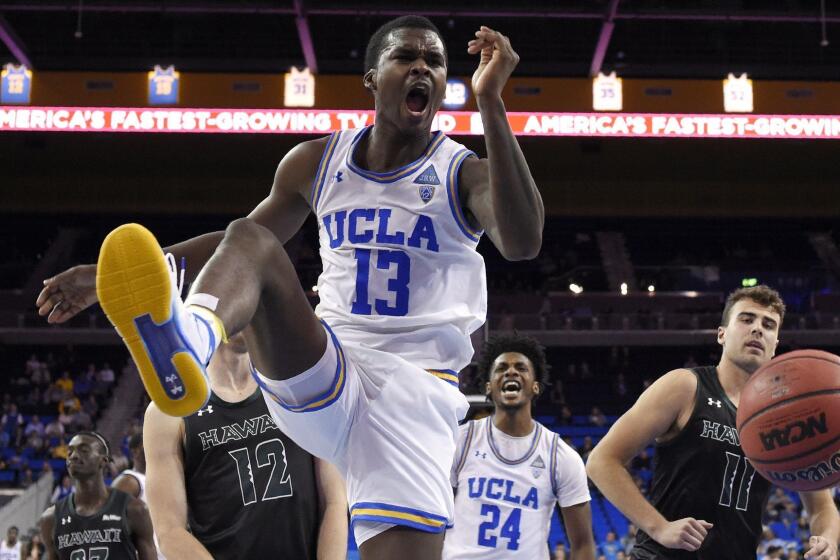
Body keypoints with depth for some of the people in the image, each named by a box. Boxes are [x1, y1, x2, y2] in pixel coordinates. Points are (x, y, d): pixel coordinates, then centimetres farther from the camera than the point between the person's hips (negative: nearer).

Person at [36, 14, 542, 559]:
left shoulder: (463, 173, 0)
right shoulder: (317, 163, 11)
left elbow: (523, 242, -21)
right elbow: (247, 237, 25)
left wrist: (490, 102, -27)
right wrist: (126, 272, 17)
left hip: (415, 390, -2)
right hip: (321, 380, 2)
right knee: (249, 240, -23)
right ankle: (188, 339, -57)